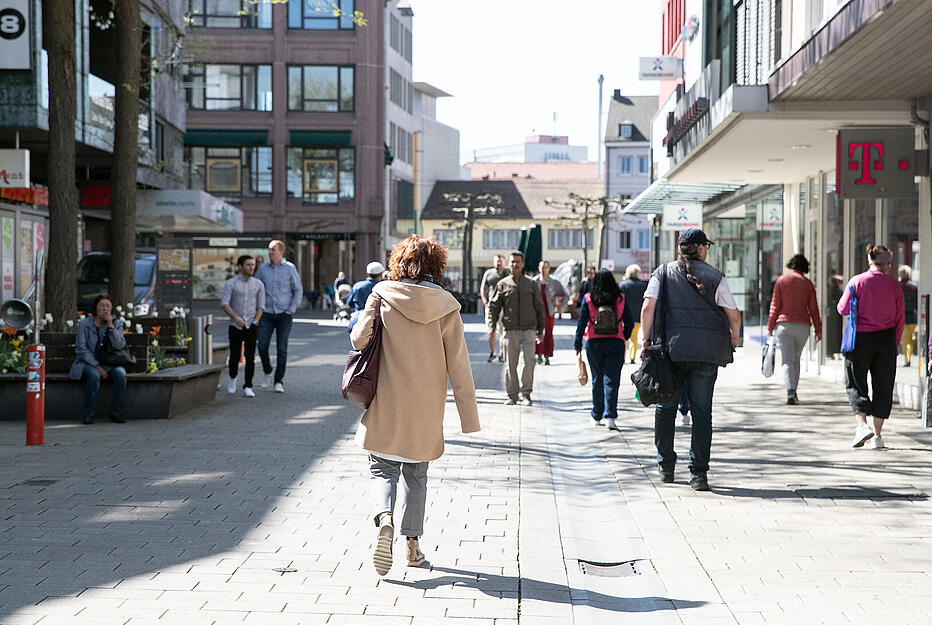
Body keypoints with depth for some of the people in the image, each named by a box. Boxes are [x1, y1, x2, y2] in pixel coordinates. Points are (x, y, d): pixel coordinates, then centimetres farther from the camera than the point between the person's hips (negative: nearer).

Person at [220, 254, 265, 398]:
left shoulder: (258, 284, 5)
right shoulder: (231, 283, -2)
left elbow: (261, 306, 6)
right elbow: (224, 304, -11)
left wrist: (255, 322, -9)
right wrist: (236, 317, -25)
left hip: (251, 327, 1)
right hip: (235, 326, 0)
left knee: (250, 356, -11)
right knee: (235, 356, 9)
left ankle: (247, 387, -6)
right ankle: (233, 378, 38)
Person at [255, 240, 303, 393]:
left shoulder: (290, 268, -2)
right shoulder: (263, 269, 4)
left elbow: (298, 290, 2)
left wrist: (291, 310, -6)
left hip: (284, 314, -2)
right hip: (267, 314, 2)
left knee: (281, 349, -3)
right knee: (262, 346, -7)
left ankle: (279, 382, 3)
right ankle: (267, 374, 18)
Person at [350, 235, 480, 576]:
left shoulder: (382, 295, -6)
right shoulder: (446, 306, -5)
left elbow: (359, 339, -11)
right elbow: (459, 365, -4)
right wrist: (469, 417, 1)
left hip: (386, 404, -1)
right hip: (426, 409, 1)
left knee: (382, 468, 9)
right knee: (416, 474, 16)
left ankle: (385, 516, -19)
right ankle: (412, 542, 16)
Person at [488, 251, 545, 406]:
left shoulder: (531, 284, 9)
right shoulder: (503, 284, 7)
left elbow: (539, 307, 14)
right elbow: (493, 307, 7)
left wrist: (540, 329, 13)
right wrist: (491, 327, -4)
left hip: (529, 330, 0)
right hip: (511, 330, 0)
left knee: (529, 359, -14)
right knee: (510, 364, 1)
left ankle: (526, 393, -1)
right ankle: (512, 395, 11)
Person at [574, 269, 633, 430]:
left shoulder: (588, 299, -3)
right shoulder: (620, 299, -1)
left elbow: (582, 323, -4)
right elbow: (629, 323, 3)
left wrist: (578, 344, 2)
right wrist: (624, 338, 19)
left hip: (594, 344, 0)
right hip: (615, 343, 0)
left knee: (597, 380, 12)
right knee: (611, 380, -1)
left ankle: (597, 416, 20)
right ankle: (609, 415, -14)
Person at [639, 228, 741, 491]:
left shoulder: (663, 273, 6)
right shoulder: (714, 277, 5)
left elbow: (648, 308, -4)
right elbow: (734, 315, 5)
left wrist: (647, 340, 4)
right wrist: (734, 338, 23)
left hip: (671, 348, 0)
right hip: (708, 350, 0)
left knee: (666, 406, 14)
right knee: (702, 410, 3)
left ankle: (666, 466, 21)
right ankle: (699, 473, -2)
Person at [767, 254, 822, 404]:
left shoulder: (781, 280, 1)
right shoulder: (808, 283, 6)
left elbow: (775, 305, -2)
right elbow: (813, 308, 4)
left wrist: (770, 326, 2)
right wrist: (818, 329, 8)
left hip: (784, 324, -2)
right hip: (802, 325, 2)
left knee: (788, 360, -6)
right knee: (796, 359, 16)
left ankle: (790, 392, -22)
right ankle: (793, 392, 19)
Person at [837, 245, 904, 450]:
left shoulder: (857, 281, -6)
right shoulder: (894, 285, 0)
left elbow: (843, 309, -5)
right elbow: (900, 319, 4)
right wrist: (894, 344, 15)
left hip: (860, 338, -2)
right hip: (886, 339, 2)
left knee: (855, 384, 8)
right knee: (883, 386, 9)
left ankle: (862, 425, -12)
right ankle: (877, 435, 9)